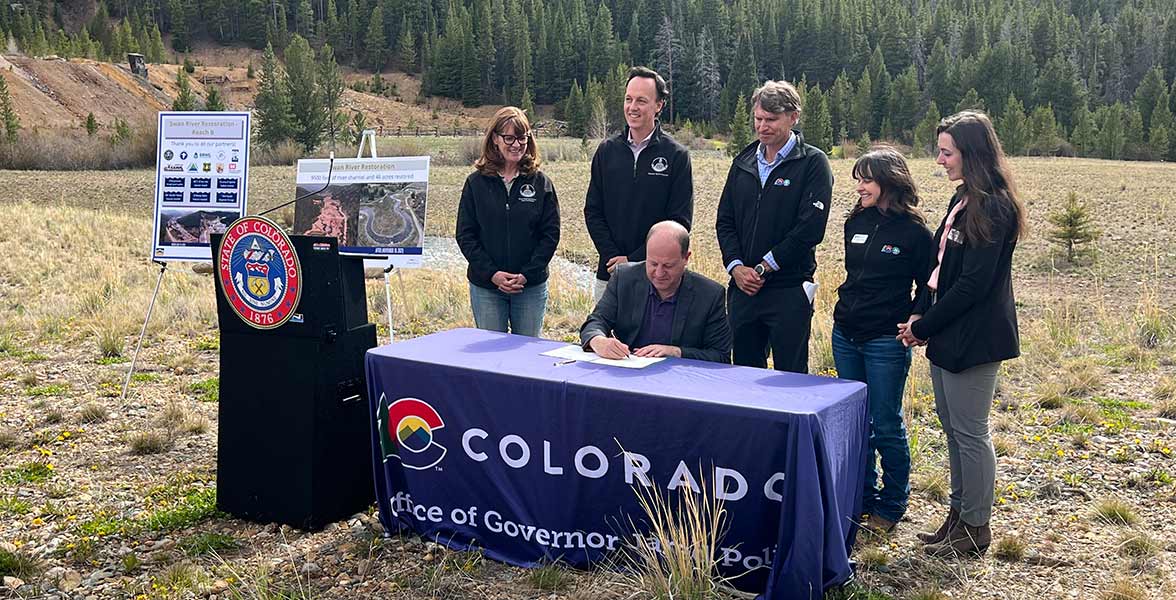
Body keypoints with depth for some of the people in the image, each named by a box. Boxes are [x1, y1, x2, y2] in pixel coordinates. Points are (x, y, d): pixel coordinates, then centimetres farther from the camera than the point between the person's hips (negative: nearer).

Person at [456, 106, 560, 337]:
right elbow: (465, 235, -1)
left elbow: (551, 234, -1)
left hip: (531, 287, 0)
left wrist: (527, 274, -12)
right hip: (485, 287, 0)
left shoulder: (540, 183, 2)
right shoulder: (476, 183, 1)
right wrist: (492, 273, -13)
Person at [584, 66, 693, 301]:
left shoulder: (676, 156, -3)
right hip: (608, 274, 3)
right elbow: (593, 212, 8)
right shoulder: (607, 150, 7)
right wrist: (613, 257, -6)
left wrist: (634, 260, -12)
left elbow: (679, 221, -6)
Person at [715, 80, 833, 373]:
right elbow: (724, 221, 12)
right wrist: (736, 266, -4)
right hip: (742, 287, 5)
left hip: (789, 290, -5)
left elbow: (810, 228, -13)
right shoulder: (743, 162, 13)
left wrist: (763, 268, -12)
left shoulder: (813, 163, -4)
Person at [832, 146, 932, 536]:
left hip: (886, 342, -6)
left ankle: (892, 505, 16)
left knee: (886, 426, 1)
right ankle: (863, 496, 26)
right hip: (846, 335, 6)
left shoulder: (913, 231, -9)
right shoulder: (856, 223, 9)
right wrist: (846, 310, 15)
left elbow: (927, 286, -4)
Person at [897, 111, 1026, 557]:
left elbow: (974, 283, -21)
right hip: (947, 336, 10)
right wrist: (919, 315, 1)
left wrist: (925, 326, -14)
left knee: (970, 432, 0)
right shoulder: (963, 200, 12)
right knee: (952, 428, 17)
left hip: (973, 339, -9)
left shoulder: (993, 207, -17)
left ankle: (976, 527, 13)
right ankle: (960, 513, 29)